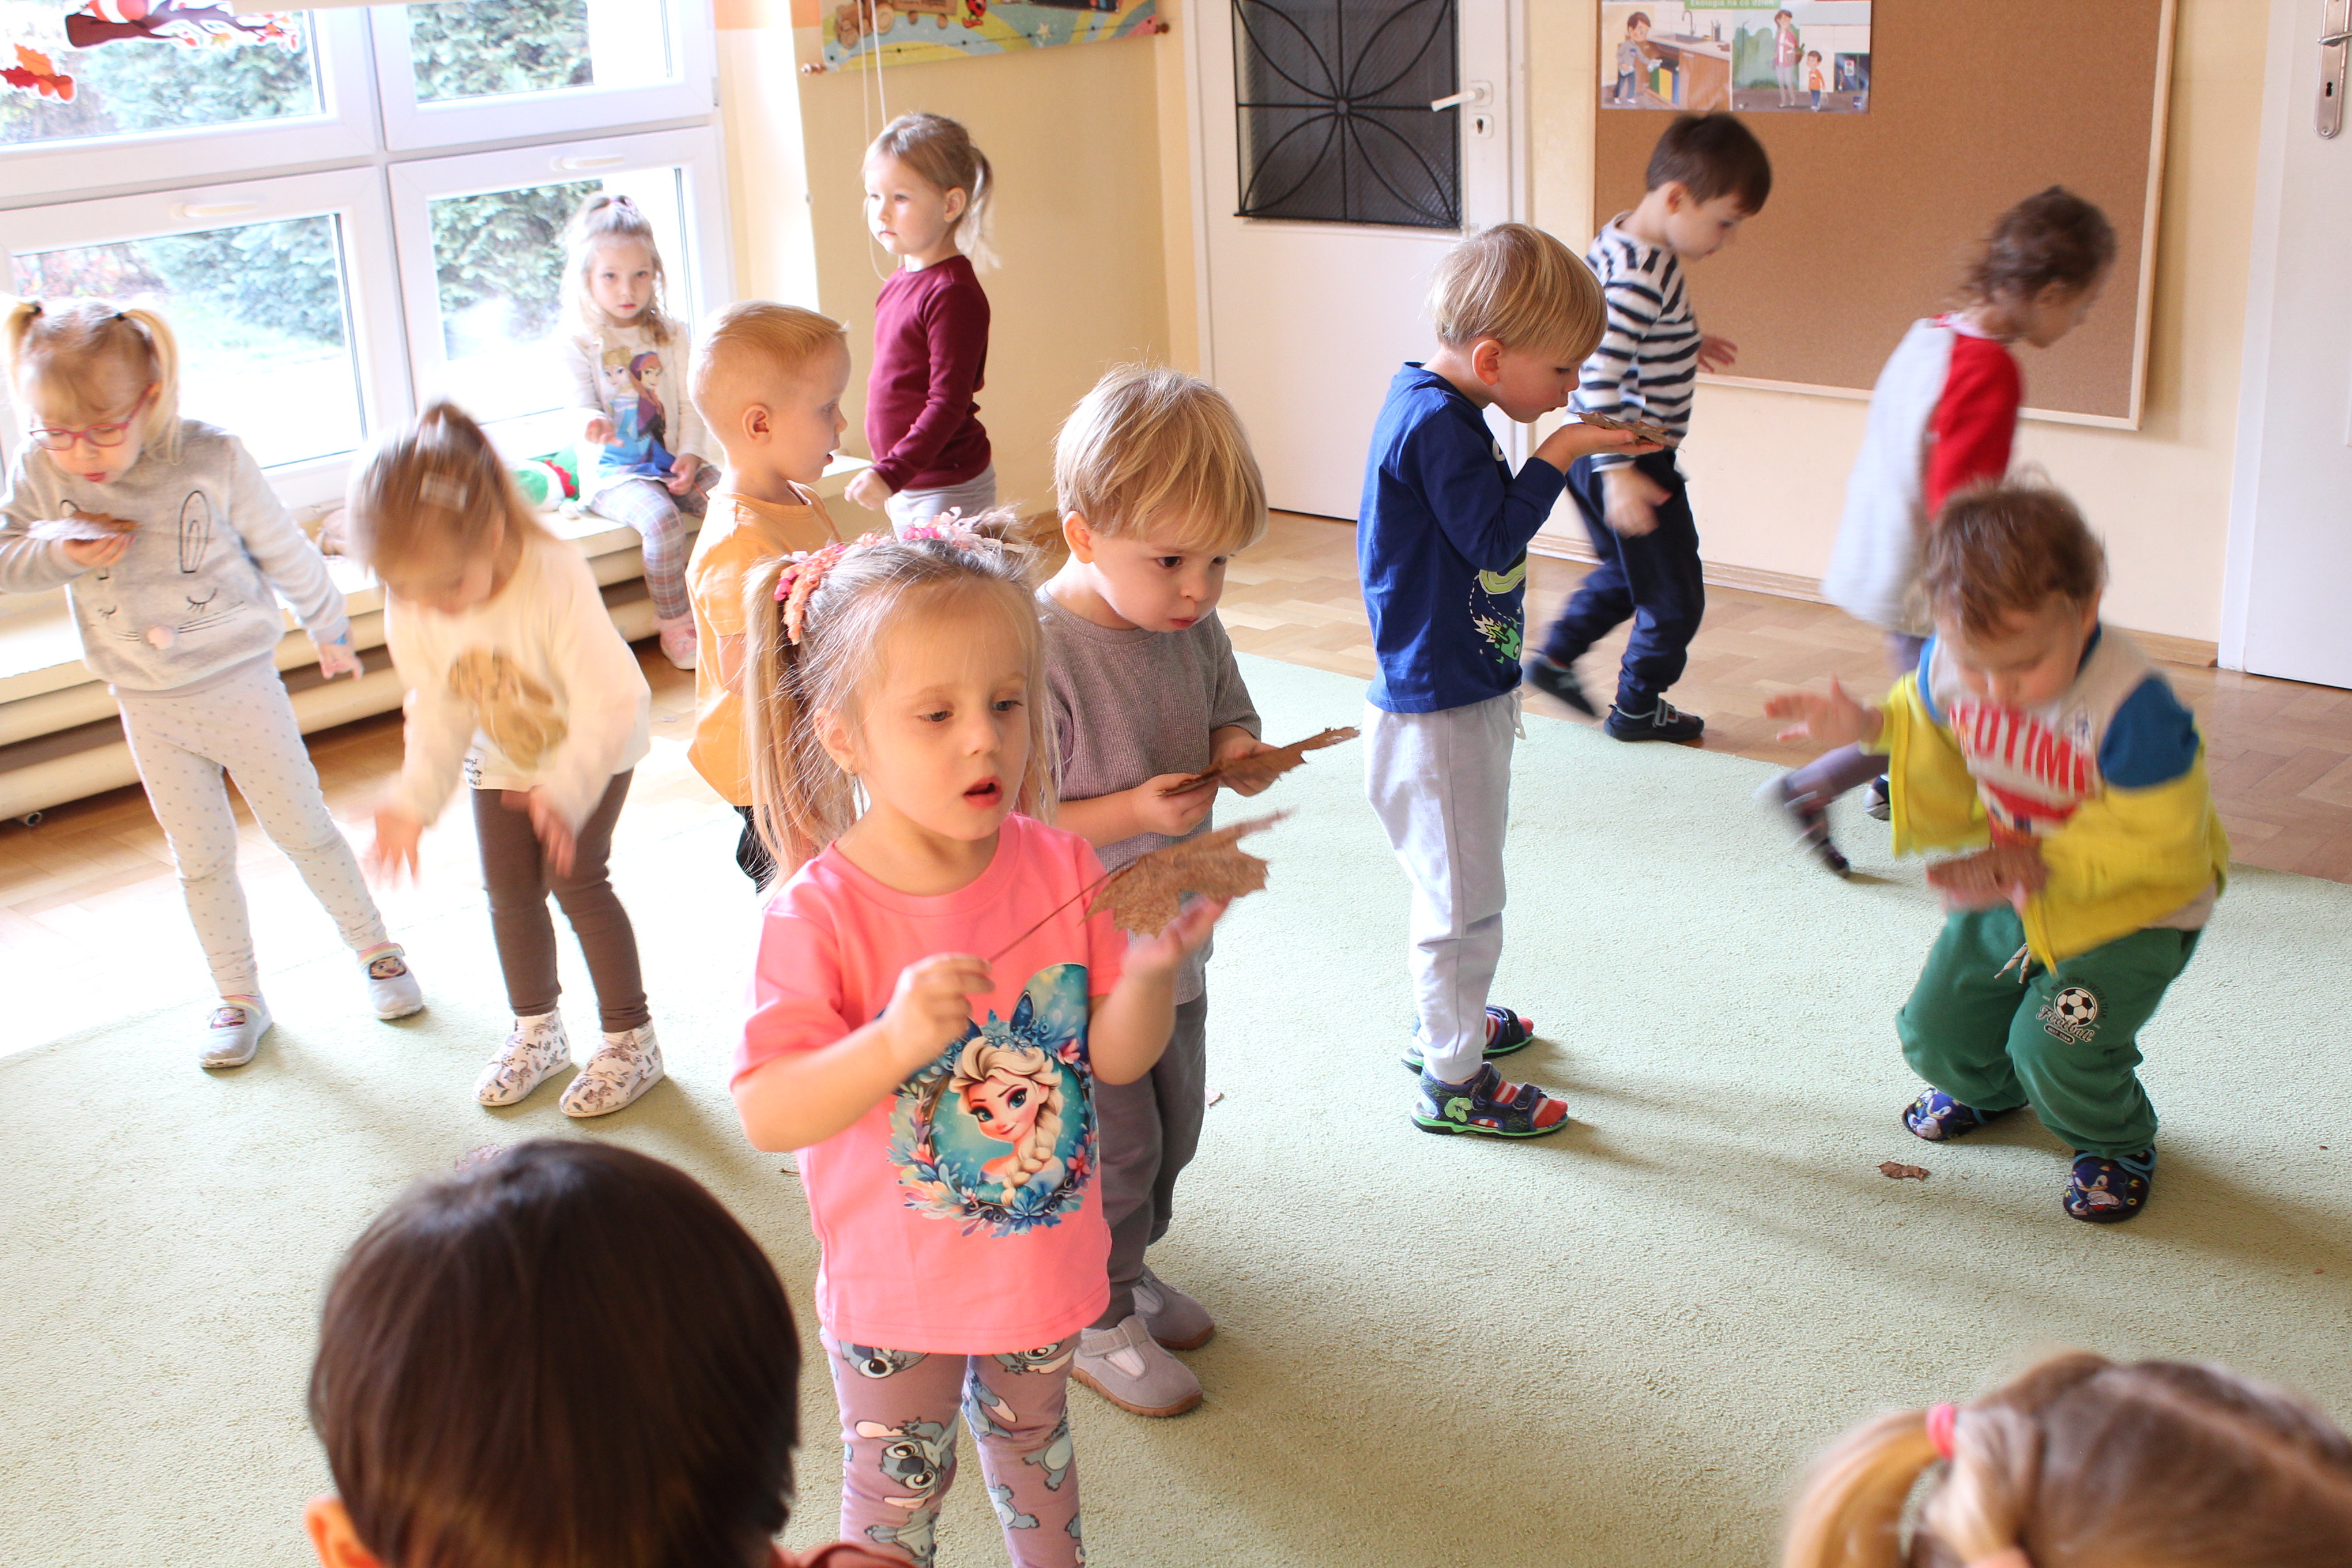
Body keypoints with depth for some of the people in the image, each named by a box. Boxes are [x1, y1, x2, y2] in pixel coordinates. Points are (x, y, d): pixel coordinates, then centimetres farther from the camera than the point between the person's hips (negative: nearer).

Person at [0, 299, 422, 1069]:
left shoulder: (212, 458, -20)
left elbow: (285, 552, -6)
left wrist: (330, 630, 7)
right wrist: (62, 551, -22)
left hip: (240, 682, -2)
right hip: (147, 708, 2)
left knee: (303, 829, 11)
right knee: (201, 861, 12)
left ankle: (376, 949, 31)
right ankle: (238, 998, 29)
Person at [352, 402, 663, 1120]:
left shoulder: (556, 580, -38)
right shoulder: (410, 612, -22)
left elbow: (607, 701, -34)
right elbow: (438, 712, -10)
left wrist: (567, 789, -44)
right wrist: (414, 801, -21)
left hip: (596, 748, -5)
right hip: (502, 759, 5)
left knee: (574, 877, -10)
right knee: (509, 891, 8)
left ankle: (632, 1040, 6)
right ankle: (536, 1030, 31)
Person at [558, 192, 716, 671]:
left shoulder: (671, 334, 11)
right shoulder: (579, 342, -1)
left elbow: (690, 402, 9)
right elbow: (581, 405, -7)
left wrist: (690, 455, -6)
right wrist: (593, 423, -32)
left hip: (673, 463, 4)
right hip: (613, 473, -4)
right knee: (662, 519, -33)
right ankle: (675, 627, -21)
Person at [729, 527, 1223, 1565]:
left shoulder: (1060, 870, -13)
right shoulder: (819, 916, -25)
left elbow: (1118, 1059, -8)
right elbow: (765, 1114, -28)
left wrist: (1149, 971, -29)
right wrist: (895, 1040, -43)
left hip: (1045, 1257, 4)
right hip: (894, 1287, -4)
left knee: (1034, 1441, 30)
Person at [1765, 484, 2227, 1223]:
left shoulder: (2131, 707, -34)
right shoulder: (1947, 667, -17)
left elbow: (2159, 842, -27)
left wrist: (2046, 864, -33)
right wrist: (1869, 726, -14)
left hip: (2133, 904, -6)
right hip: (2014, 885, 6)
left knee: (2056, 1045, -19)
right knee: (1937, 1026, 6)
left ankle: (2118, 1144, 17)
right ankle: (1985, 1087, 45)